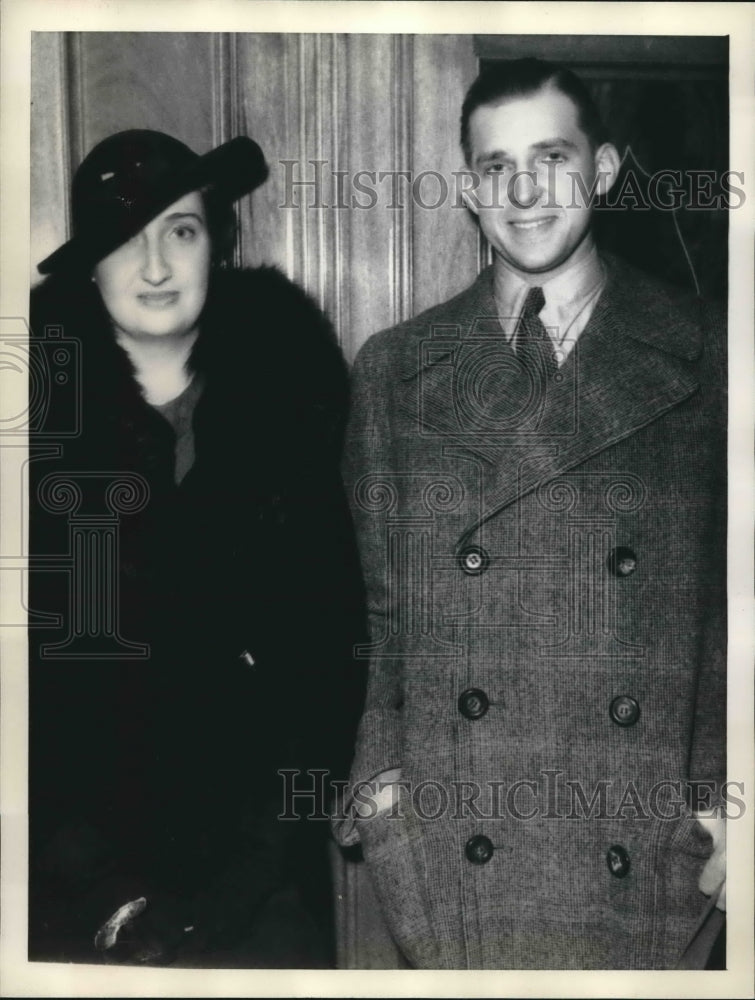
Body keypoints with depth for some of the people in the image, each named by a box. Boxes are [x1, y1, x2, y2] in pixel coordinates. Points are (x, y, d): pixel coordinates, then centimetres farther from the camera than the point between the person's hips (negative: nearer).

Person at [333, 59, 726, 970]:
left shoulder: (704, 355, 2)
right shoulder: (395, 368, 5)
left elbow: (735, 599, 3)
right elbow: (369, 602, 8)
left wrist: (725, 795, -4)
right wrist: (379, 777, 0)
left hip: (647, 854, 0)